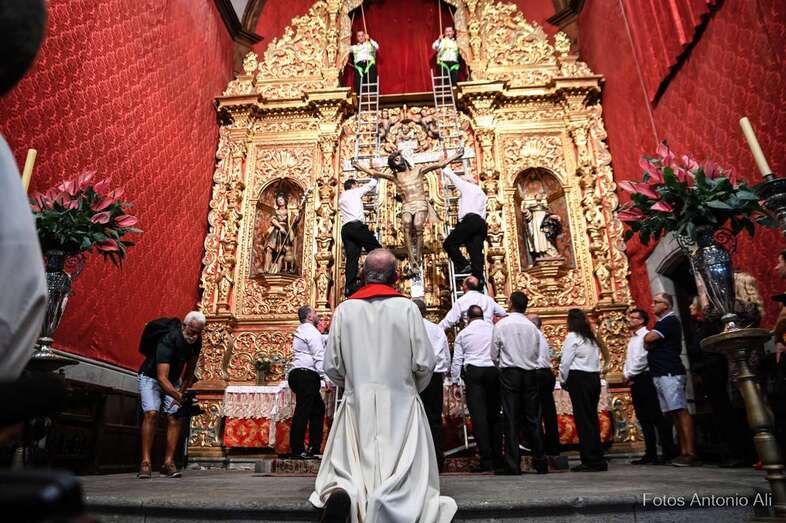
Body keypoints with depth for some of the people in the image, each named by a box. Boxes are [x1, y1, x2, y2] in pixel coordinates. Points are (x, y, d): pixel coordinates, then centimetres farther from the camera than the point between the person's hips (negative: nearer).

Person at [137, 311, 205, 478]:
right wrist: (178, 396, -54)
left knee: (175, 416, -11)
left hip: (173, 380, 5)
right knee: (151, 413, -23)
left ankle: (168, 462, -8)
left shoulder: (196, 342, -15)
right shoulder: (168, 341, -34)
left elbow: (190, 368, 2)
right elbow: (162, 377, -42)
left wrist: (183, 391, -7)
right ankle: (145, 462, -16)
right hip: (151, 377, -5)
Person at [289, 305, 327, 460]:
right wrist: (325, 377, -16)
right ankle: (297, 450, -1)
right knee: (302, 411, -6)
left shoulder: (301, 331, 21)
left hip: (298, 374, 11)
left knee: (318, 408, 15)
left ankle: (314, 448, 18)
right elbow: (319, 357, -16)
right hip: (306, 375, -11)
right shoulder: (312, 331, -9)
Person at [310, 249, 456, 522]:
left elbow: (331, 366, 1)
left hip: (357, 404, 2)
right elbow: (424, 363, -6)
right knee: (408, 474, 5)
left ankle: (341, 491, -20)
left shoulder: (344, 309, -2)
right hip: (400, 402, -1)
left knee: (347, 468, 12)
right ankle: (389, 499, -26)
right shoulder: (407, 307, -6)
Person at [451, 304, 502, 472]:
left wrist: (455, 382, 10)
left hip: (473, 372, -2)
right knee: (494, 415, 10)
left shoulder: (463, 333, 8)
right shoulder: (493, 329, 10)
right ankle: (497, 458, 13)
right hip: (494, 370, 3)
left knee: (478, 415, -4)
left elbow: (457, 360, 6)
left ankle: (486, 460, -8)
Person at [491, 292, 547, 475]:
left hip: (510, 374, -3)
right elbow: (537, 353, 8)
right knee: (532, 419, 9)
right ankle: (541, 463, 15)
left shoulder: (500, 325, -5)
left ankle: (513, 465, 2)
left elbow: (494, 355, 1)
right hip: (530, 373, 3)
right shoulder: (532, 326, 4)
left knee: (511, 419, 0)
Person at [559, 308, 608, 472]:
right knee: (592, 417, 11)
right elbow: (595, 360, 12)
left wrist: (563, 381, 5)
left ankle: (590, 461, -1)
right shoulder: (592, 338, 15)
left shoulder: (572, 337, -7)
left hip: (579, 379, -8)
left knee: (582, 419, -3)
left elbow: (566, 362, -9)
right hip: (594, 378, 8)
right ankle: (598, 460, 16)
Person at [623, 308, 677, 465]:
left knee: (656, 416, -6)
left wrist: (631, 374, -8)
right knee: (643, 419, 8)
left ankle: (669, 452, 0)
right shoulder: (632, 339, 21)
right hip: (634, 381, 9)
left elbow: (643, 359, -16)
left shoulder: (646, 335, -7)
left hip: (644, 378, -9)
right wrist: (626, 374, 4)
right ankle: (650, 453, 12)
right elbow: (628, 360, 21)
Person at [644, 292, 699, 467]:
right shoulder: (662, 323, 22)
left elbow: (648, 339, -16)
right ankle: (684, 452, 10)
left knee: (681, 411, -10)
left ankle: (690, 453, -11)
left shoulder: (670, 321, -7)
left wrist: (648, 337, 4)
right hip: (660, 374, 9)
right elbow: (648, 345, 20)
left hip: (669, 373, -9)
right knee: (673, 413, 7)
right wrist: (650, 342, 0)